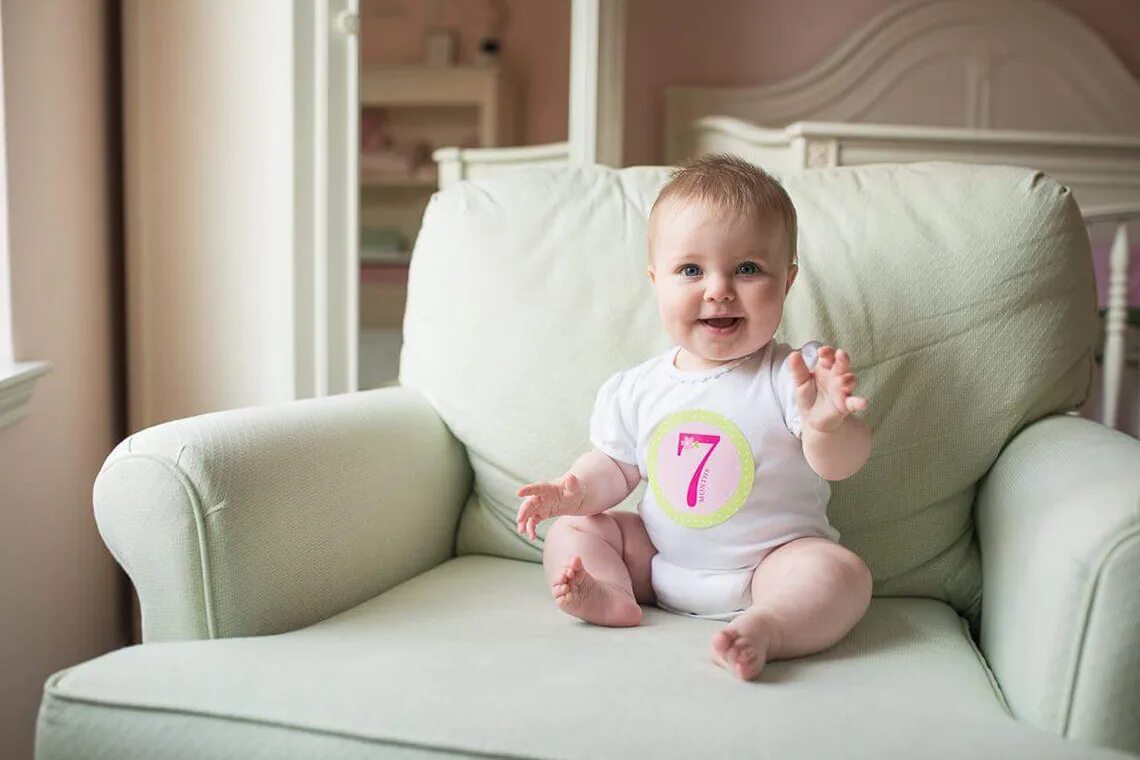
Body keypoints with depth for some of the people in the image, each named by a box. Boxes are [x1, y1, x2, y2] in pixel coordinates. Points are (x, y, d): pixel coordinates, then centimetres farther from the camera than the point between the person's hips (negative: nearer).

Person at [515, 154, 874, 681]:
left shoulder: (794, 376, -13)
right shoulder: (637, 390, -2)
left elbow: (842, 464, -21)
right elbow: (615, 465, 9)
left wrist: (826, 425, -44)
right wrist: (574, 491, -12)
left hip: (771, 562, -4)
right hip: (655, 558, 4)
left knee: (841, 575, -28)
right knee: (573, 529, -1)